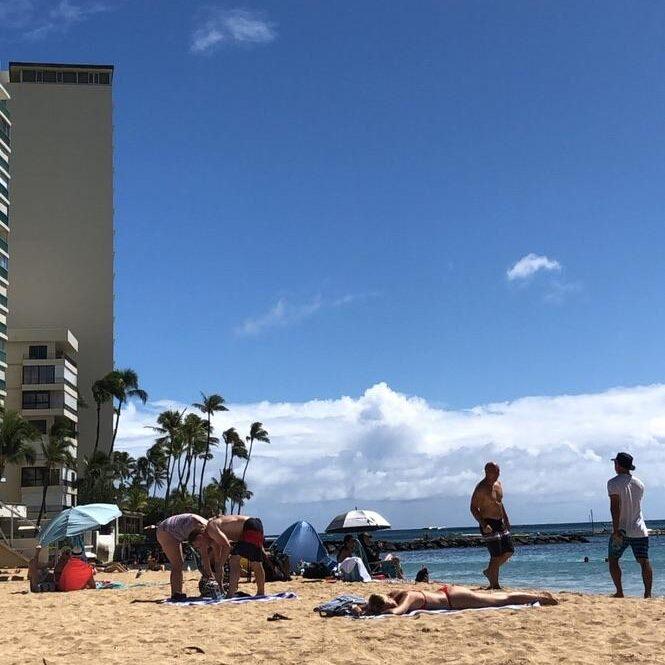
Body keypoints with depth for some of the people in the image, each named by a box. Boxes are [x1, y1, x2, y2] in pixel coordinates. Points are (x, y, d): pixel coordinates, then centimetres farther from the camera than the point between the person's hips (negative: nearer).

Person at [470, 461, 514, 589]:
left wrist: (506, 520, 17)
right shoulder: (481, 488, -16)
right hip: (488, 524, -8)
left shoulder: (498, 484, 10)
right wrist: (483, 525, -25)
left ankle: (489, 571, 25)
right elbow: (473, 508, -17)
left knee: (509, 551, 9)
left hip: (500, 522, 8)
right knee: (496, 555, -8)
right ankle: (494, 584, 2)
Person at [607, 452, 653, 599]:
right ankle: (648, 593, -7)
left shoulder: (614, 483, -8)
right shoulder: (639, 484, 10)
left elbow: (615, 506, -17)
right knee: (644, 561, 2)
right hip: (640, 531, 4)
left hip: (622, 530, -4)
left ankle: (619, 592, 2)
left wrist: (616, 529, -18)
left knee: (613, 560, 9)